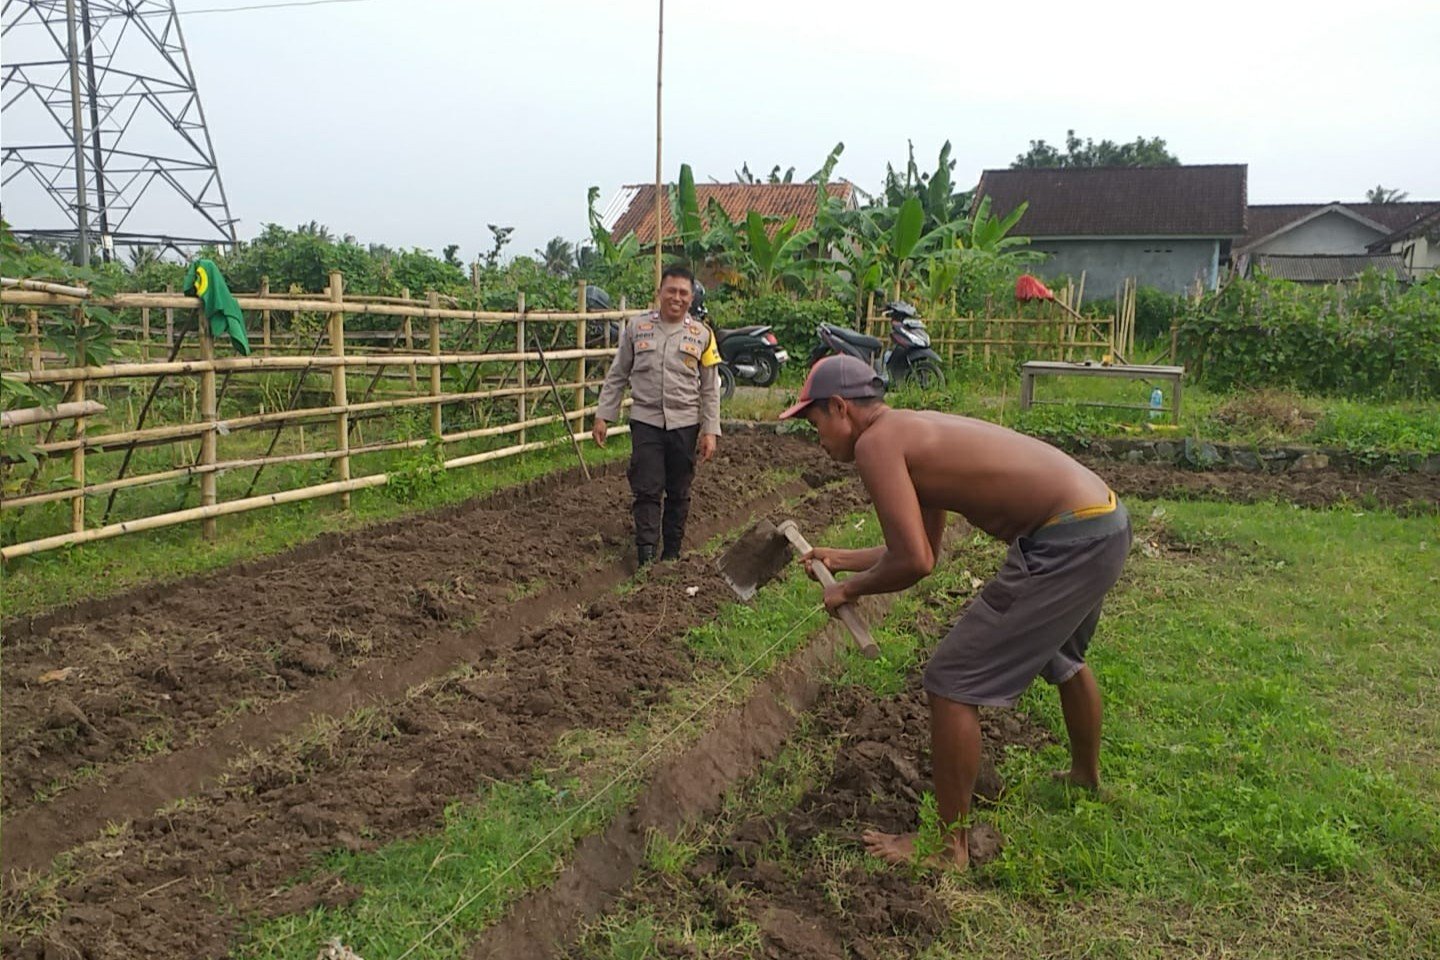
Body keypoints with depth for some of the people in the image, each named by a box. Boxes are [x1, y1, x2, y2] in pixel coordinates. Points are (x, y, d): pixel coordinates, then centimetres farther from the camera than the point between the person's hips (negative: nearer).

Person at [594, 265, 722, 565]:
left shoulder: (701, 335, 4)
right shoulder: (636, 327, 3)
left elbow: (710, 389, 5)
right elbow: (617, 376, 8)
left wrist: (710, 431, -1)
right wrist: (603, 416, 3)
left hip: (684, 424, 1)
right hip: (646, 421, -1)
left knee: (679, 493, 8)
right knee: (647, 491, -5)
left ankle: (671, 554, 20)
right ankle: (645, 557, -2)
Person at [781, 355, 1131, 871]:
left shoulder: (876, 442, -12)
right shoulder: (916, 431, 17)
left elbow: (914, 561, -20)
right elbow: (922, 548, 23)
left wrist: (851, 588, -3)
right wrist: (842, 559, 28)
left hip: (1066, 544, -10)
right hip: (1105, 521, 10)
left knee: (953, 683, -2)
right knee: (1063, 658, 35)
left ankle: (950, 844, 10)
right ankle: (1087, 775, 61)